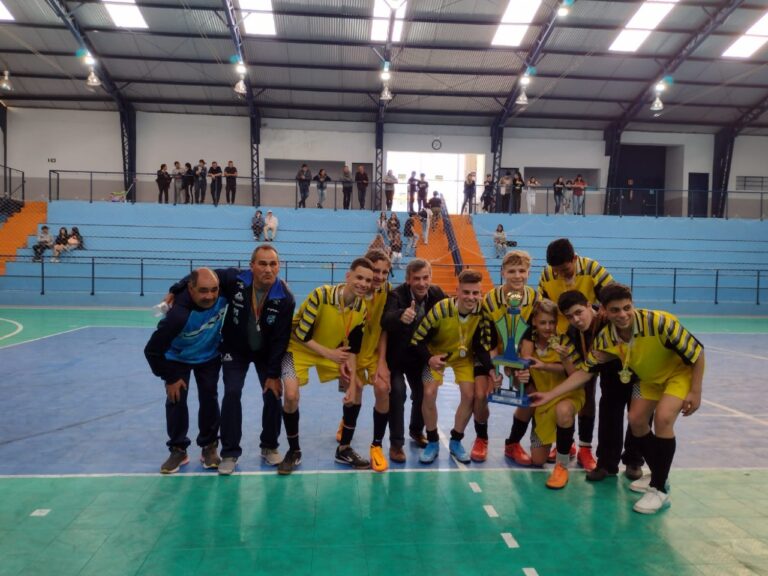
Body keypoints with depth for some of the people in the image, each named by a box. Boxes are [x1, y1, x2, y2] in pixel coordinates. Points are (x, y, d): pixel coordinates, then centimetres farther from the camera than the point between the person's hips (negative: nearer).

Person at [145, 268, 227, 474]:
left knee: (209, 398, 0)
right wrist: (170, 378, -20)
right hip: (178, 358, -2)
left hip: (209, 357, 3)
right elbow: (152, 350, -30)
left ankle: (209, 447, 17)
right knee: (176, 400, -6)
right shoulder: (179, 314, -42)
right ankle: (178, 450, 13)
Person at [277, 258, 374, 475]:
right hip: (300, 348, -5)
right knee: (291, 395, -24)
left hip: (333, 351, 5)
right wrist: (329, 353, -28)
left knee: (356, 388, -2)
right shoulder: (321, 295, -32)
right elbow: (300, 334, -26)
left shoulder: (362, 309, -14)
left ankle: (344, 450, 14)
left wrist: (352, 384, -12)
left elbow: (352, 348, -6)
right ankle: (294, 451, 1)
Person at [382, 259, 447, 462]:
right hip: (396, 355, -4)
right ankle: (396, 443, -7)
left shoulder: (437, 293, -14)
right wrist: (401, 316, -67)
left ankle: (416, 431, 37)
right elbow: (385, 321, -45)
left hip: (419, 355, 4)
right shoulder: (396, 295, -28)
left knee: (423, 393, 9)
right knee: (397, 391, -20)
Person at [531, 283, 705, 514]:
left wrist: (695, 392, -21)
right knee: (636, 420, 0)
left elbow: (697, 352, -25)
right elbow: (585, 371, -13)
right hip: (649, 377, 5)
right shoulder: (605, 338, -22)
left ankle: (660, 491, -11)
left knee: (662, 418, -23)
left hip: (681, 372, -5)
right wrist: (549, 395, -19)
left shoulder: (659, 322, -37)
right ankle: (657, 476, 25)